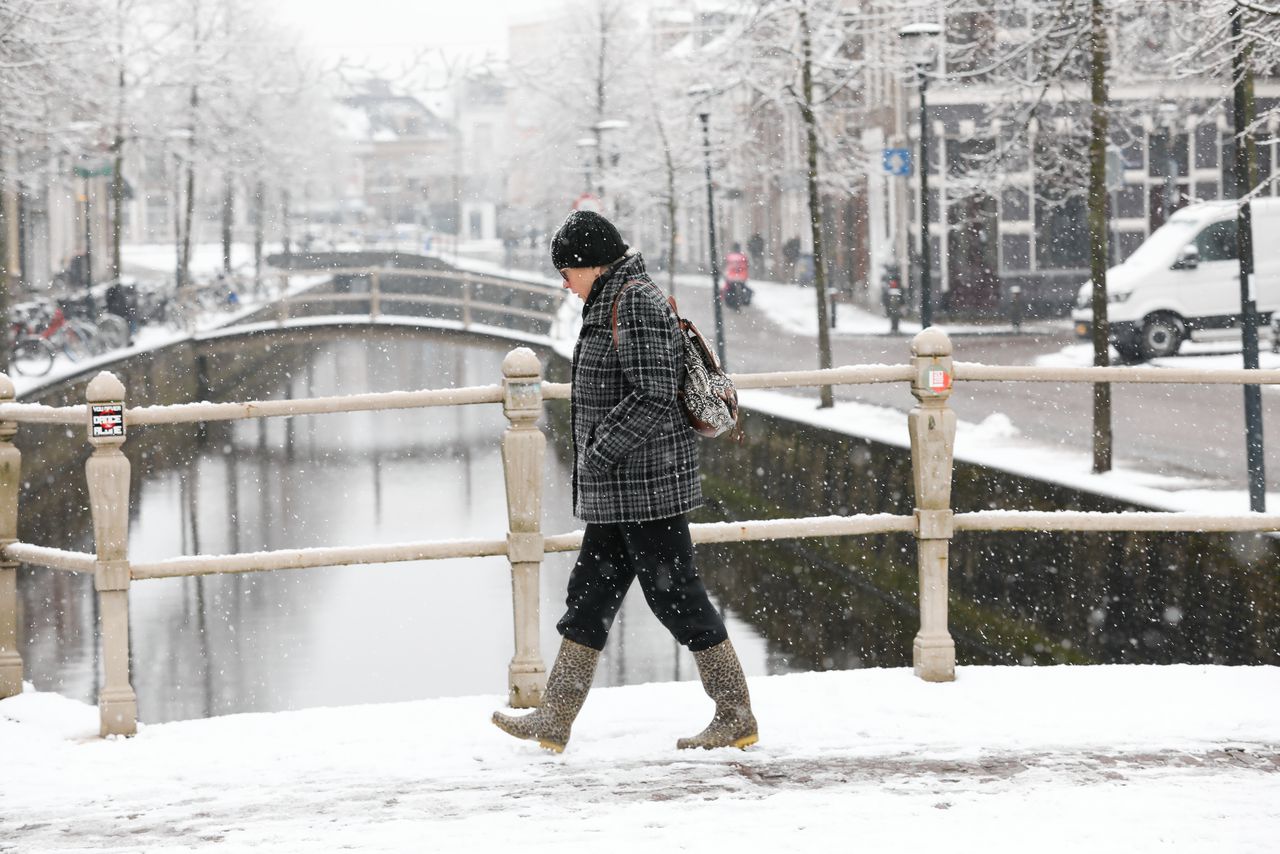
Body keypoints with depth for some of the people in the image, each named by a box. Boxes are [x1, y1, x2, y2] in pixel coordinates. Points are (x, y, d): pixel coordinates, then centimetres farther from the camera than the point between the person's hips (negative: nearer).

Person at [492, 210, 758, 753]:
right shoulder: (612, 303, 16)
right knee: (590, 594, 11)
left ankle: (736, 717, 5)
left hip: (647, 488, -11)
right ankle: (555, 720, 15)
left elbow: (653, 396, -24)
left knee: (675, 595, -4)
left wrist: (599, 450, -21)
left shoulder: (637, 304, -16)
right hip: (617, 491, 11)